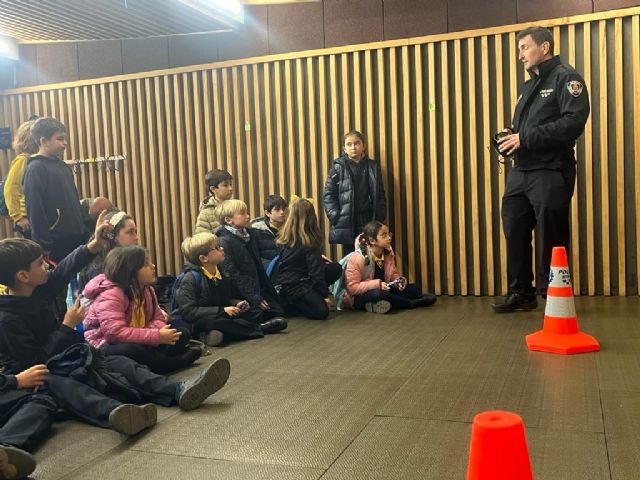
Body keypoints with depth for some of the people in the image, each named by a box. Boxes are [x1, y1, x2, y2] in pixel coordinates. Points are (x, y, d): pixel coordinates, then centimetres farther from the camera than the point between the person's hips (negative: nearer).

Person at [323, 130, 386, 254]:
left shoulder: (372, 167, 7)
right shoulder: (338, 167, 0)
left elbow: (380, 195, 8)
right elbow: (328, 193, -1)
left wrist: (379, 218, -2)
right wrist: (335, 216, -11)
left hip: (368, 222, 2)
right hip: (345, 223, -1)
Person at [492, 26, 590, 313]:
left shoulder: (566, 78, -4)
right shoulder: (529, 87, 22)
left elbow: (574, 121, -19)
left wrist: (525, 138, -18)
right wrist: (509, 139, 3)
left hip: (551, 173, -8)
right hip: (520, 173, 8)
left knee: (551, 240, -2)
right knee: (515, 233, 8)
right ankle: (521, 293, 19)